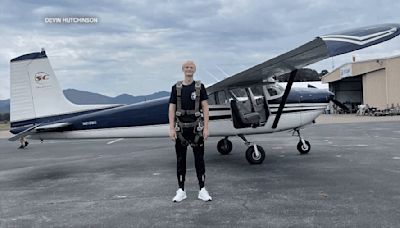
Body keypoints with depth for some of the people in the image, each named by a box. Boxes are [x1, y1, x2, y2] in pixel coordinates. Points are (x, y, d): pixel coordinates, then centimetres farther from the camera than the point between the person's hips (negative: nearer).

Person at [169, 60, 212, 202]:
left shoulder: (200, 87, 1)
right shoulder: (176, 88, 4)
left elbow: (205, 108, -2)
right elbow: (172, 108, 2)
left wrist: (206, 128, -9)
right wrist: (171, 128, -6)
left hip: (196, 127, -1)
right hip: (181, 127, 1)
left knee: (199, 158, 3)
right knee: (180, 159, 6)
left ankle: (202, 190, 13)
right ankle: (181, 190, 15)